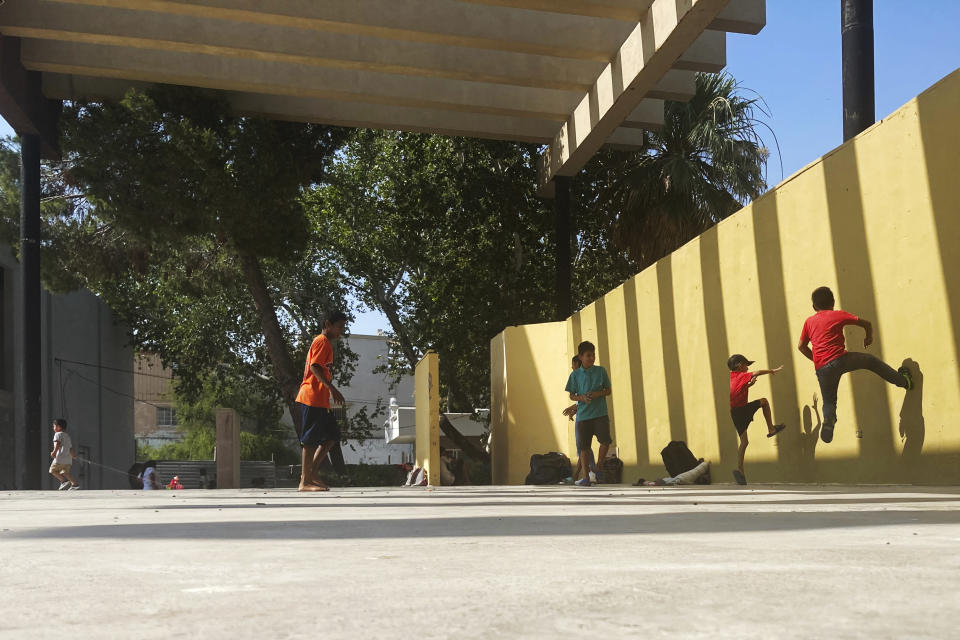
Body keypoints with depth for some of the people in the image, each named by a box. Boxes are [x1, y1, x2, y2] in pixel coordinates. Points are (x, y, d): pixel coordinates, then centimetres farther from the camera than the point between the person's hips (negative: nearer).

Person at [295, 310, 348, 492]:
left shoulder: (325, 343, 23)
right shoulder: (322, 341, -8)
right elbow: (314, 366, -20)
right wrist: (332, 388, -26)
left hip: (320, 400, 10)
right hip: (312, 397, -10)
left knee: (332, 435, 10)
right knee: (311, 439, -8)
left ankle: (311, 472, 12)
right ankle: (305, 481, -5)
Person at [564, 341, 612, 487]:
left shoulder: (601, 371, 4)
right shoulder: (575, 374, 3)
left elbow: (608, 390, 9)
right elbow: (571, 395, 8)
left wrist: (598, 394, -11)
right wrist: (582, 398, -13)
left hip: (600, 413, 0)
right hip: (583, 414, 0)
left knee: (605, 441, -12)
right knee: (583, 447, 2)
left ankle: (598, 468, 10)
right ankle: (586, 476, 13)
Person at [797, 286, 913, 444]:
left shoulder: (809, 322, 16)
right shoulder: (838, 314, 9)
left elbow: (801, 346, 19)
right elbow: (866, 323, 12)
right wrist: (869, 338, 31)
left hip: (822, 369, 2)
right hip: (840, 359, -2)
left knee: (829, 402, 17)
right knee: (871, 360, 22)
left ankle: (828, 420, -7)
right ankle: (903, 379, 30)